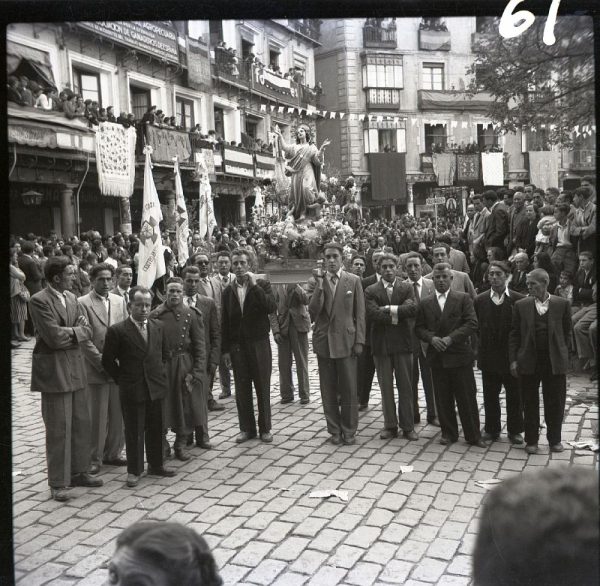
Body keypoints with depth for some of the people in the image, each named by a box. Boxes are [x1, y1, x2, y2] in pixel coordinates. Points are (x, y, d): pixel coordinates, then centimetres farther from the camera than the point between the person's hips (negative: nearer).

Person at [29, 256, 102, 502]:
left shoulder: (71, 297, 10)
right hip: (54, 371, -7)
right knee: (58, 428, 0)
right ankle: (58, 483, 12)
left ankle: (78, 472, 27)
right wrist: (76, 332, -6)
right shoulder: (39, 301, -13)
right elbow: (54, 336, -20)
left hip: (76, 368, 7)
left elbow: (86, 330, 4)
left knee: (81, 423, 13)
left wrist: (67, 334, -12)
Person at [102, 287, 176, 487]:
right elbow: (108, 361, -3)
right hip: (132, 390, -4)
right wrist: (122, 380, -2)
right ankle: (134, 470, 18)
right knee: (134, 431, 5)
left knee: (156, 429, 13)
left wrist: (161, 374, 11)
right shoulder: (117, 331, -9)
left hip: (156, 387, 4)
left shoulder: (158, 327, 6)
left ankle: (156, 464, 28)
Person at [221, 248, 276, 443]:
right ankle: (247, 428, 17)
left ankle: (265, 428, 15)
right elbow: (224, 323, 9)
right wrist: (225, 349, 5)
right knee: (242, 390, 6)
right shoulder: (228, 291, 8)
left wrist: (254, 285, -19)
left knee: (263, 388, 4)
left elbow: (271, 307, -17)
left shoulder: (262, 285, 1)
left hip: (259, 344, -2)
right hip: (237, 346, 2)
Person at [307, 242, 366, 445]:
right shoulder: (314, 281, 3)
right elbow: (313, 311, -9)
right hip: (323, 342, 1)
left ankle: (349, 430, 16)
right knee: (328, 390, 8)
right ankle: (334, 430, 20)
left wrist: (359, 340, -3)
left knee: (349, 390, 2)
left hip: (346, 341, -1)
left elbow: (360, 313, 3)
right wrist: (320, 284, -16)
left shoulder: (353, 281, 2)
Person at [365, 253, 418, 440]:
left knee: (406, 387, 5)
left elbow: (412, 309, -13)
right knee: (386, 388, 8)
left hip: (402, 342, 0)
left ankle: (407, 427, 15)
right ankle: (390, 426, 19)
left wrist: (389, 309, -14)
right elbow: (372, 314, -13)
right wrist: (396, 317, -12)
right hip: (381, 344, 0)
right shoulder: (370, 291, 2)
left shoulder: (406, 288, 5)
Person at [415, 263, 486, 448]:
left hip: (460, 356, -2)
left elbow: (472, 323, -8)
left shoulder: (463, 298, 1)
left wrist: (451, 338, -17)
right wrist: (431, 338, -12)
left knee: (467, 398, 2)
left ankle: (473, 436, 14)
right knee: (443, 399, 9)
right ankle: (448, 433, 23)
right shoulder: (425, 303, 9)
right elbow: (419, 328, 8)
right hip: (437, 357, 3)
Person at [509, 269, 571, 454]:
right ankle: (531, 440, 21)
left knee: (555, 402, 7)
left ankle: (554, 439, 25)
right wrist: (513, 360, -3)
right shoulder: (521, 305, 1)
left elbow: (566, 331, 8)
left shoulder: (562, 304, -1)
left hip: (555, 361, 0)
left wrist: (561, 352, 4)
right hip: (529, 362, 1)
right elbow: (514, 334, 2)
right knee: (530, 403, 8)